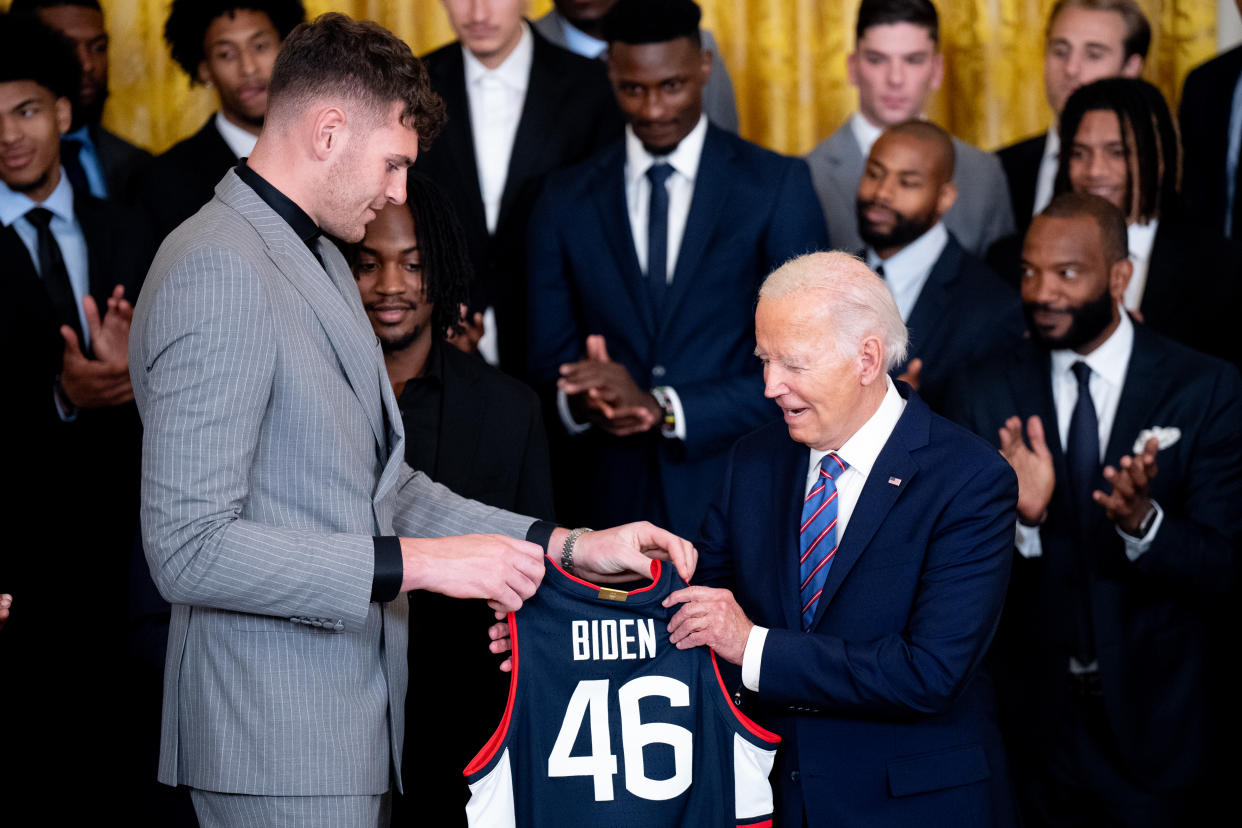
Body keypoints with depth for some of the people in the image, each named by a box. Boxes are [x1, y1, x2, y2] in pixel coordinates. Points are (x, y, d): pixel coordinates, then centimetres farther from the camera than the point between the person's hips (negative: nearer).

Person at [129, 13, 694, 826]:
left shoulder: (320, 261, 16)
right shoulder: (218, 273, -16)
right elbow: (191, 547, -22)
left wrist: (570, 545, 9)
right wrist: (420, 563, -21)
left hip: (352, 716, 10)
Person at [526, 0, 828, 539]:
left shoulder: (777, 186, -1)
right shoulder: (566, 201, 8)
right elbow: (548, 358, 8)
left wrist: (665, 409, -17)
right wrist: (580, 399, -16)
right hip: (609, 505, 2)